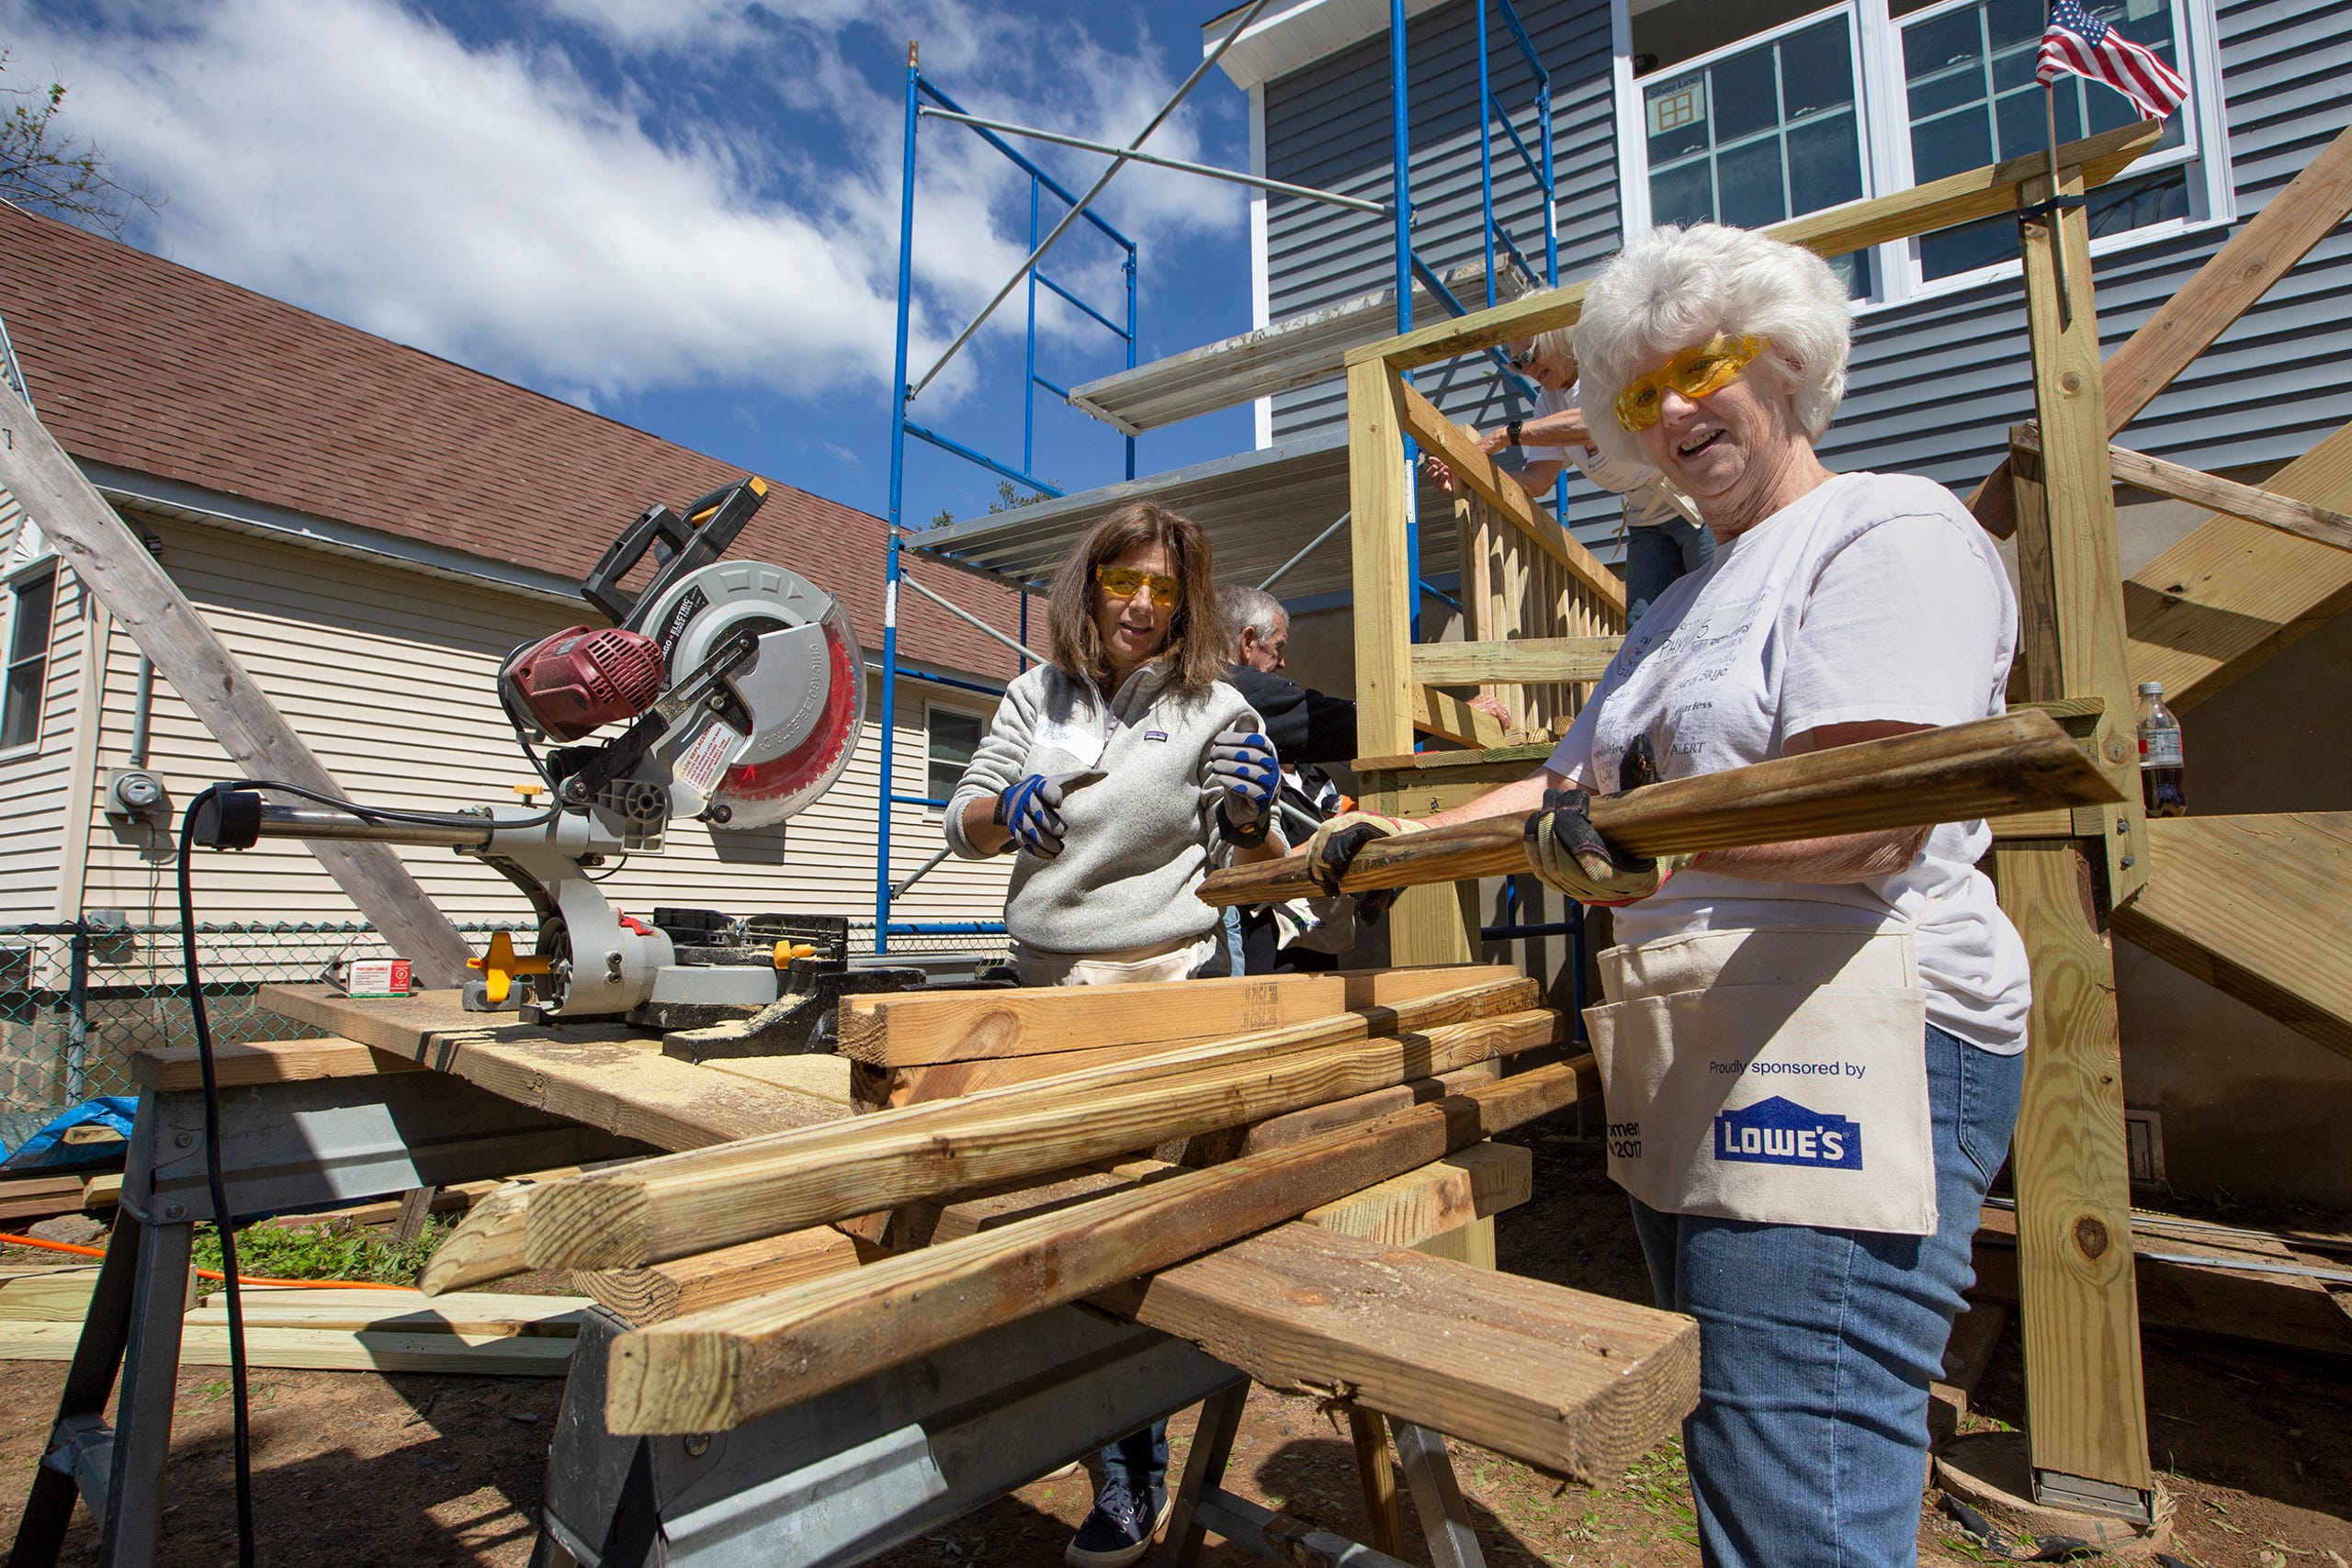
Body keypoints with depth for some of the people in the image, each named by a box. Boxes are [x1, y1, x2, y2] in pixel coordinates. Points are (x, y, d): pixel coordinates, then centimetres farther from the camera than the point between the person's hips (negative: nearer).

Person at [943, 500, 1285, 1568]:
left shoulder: (1215, 710, 0)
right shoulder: (1037, 696, 8)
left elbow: (1253, 871, 3)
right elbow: (962, 825, 10)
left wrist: (1252, 817, -19)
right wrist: (1004, 810, -12)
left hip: (1162, 984, -4)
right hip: (1045, 980, 4)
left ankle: (1133, 1479, 19)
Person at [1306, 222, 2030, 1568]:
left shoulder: (1889, 532, -3)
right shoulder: (1683, 605, 25)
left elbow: (1873, 820, -17)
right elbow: (1572, 784, 26)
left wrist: (1662, 839, -31)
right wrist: (1400, 839, 20)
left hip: (1843, 1049, -9)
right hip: (1689, 1065, 9)